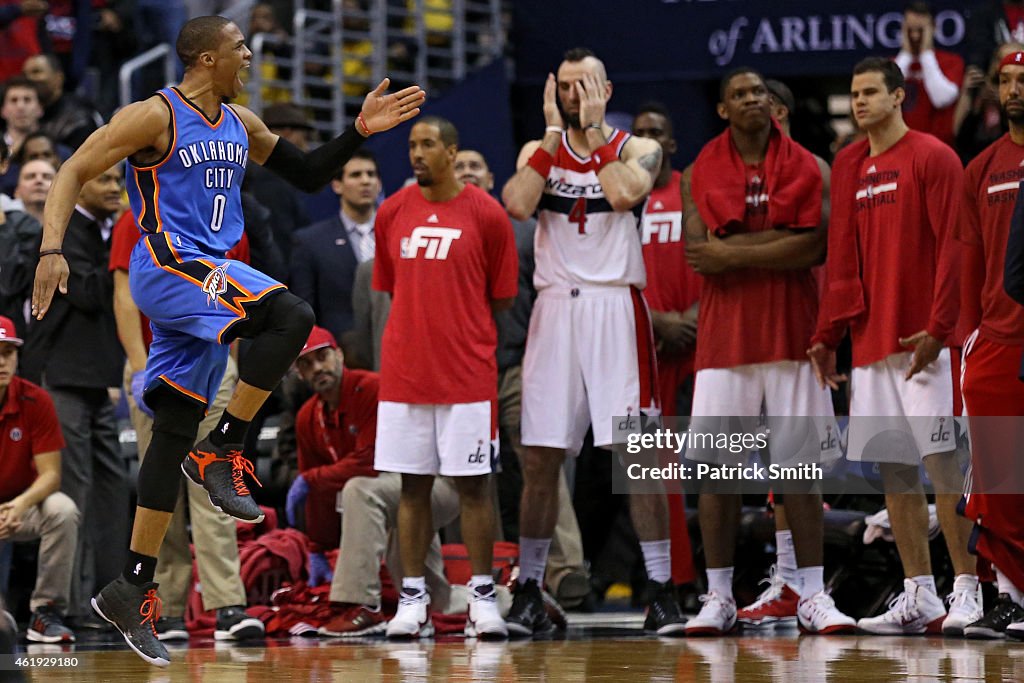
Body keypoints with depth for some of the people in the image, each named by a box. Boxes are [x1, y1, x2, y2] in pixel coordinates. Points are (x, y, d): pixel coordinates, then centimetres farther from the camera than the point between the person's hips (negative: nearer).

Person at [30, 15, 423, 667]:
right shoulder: (154, 117, -8)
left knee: (177, 429, 5)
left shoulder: (241, 124, 14)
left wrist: (359, 131, 9)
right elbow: (73, 173, -9)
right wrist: (52, 250, -21)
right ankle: (223, 450, -19)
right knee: (291, 315, -27)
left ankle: (133, 588, 7)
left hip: (210, 281, 8)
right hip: (166, 267, -8)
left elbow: (309, 174, 24)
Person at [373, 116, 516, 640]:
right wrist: (419, 327, 10)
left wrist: (465, 332, 5)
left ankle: (482, 597, 5)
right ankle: (412, 600, 7)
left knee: (473, 483, 0)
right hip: (404, 373, 3)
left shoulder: (485, 214, -3)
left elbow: (502, 297, 4)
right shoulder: (392, 213, 7)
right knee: (412, 484, 4)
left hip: (467, 374, -3)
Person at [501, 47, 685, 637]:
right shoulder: (540, 151, 12)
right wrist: (555, 132, -5)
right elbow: (518, 205, -9)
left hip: (616, 307, -3)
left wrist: (594, 129, -9)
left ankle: (661, 591, -4)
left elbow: (625, 194, -19)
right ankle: (529, 592, 9)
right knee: (541, 457, 2)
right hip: (555, 308, 3)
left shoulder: (636, 149, 4)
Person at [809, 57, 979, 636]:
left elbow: (952, 250, -11)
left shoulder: (933, 158, -5)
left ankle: (967, 589, -5)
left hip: (923, 339, -7)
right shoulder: (849, 166, 15)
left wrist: (937, 329, -18)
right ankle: (919, 595, 10)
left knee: (941, 458, -8)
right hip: (871, 341, 7)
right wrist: (828, 335, 11)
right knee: (893, 468, 6)